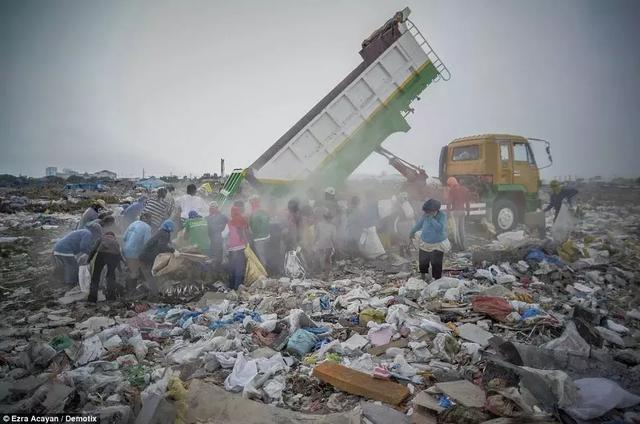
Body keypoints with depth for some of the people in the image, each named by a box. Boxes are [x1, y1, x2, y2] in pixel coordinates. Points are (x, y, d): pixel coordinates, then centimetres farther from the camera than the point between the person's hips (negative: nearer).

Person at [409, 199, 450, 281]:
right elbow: (418, 224, 8)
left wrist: (432, 219, -33)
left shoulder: (442, 215, -18)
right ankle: (423, 273, 44)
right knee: (422, 262, 16)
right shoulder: (425, 215, -11)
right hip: (425, 243, 3)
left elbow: (440, 228, -31)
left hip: (438, 245, -3)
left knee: (436, 264, -3)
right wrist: (412, 232, 21)